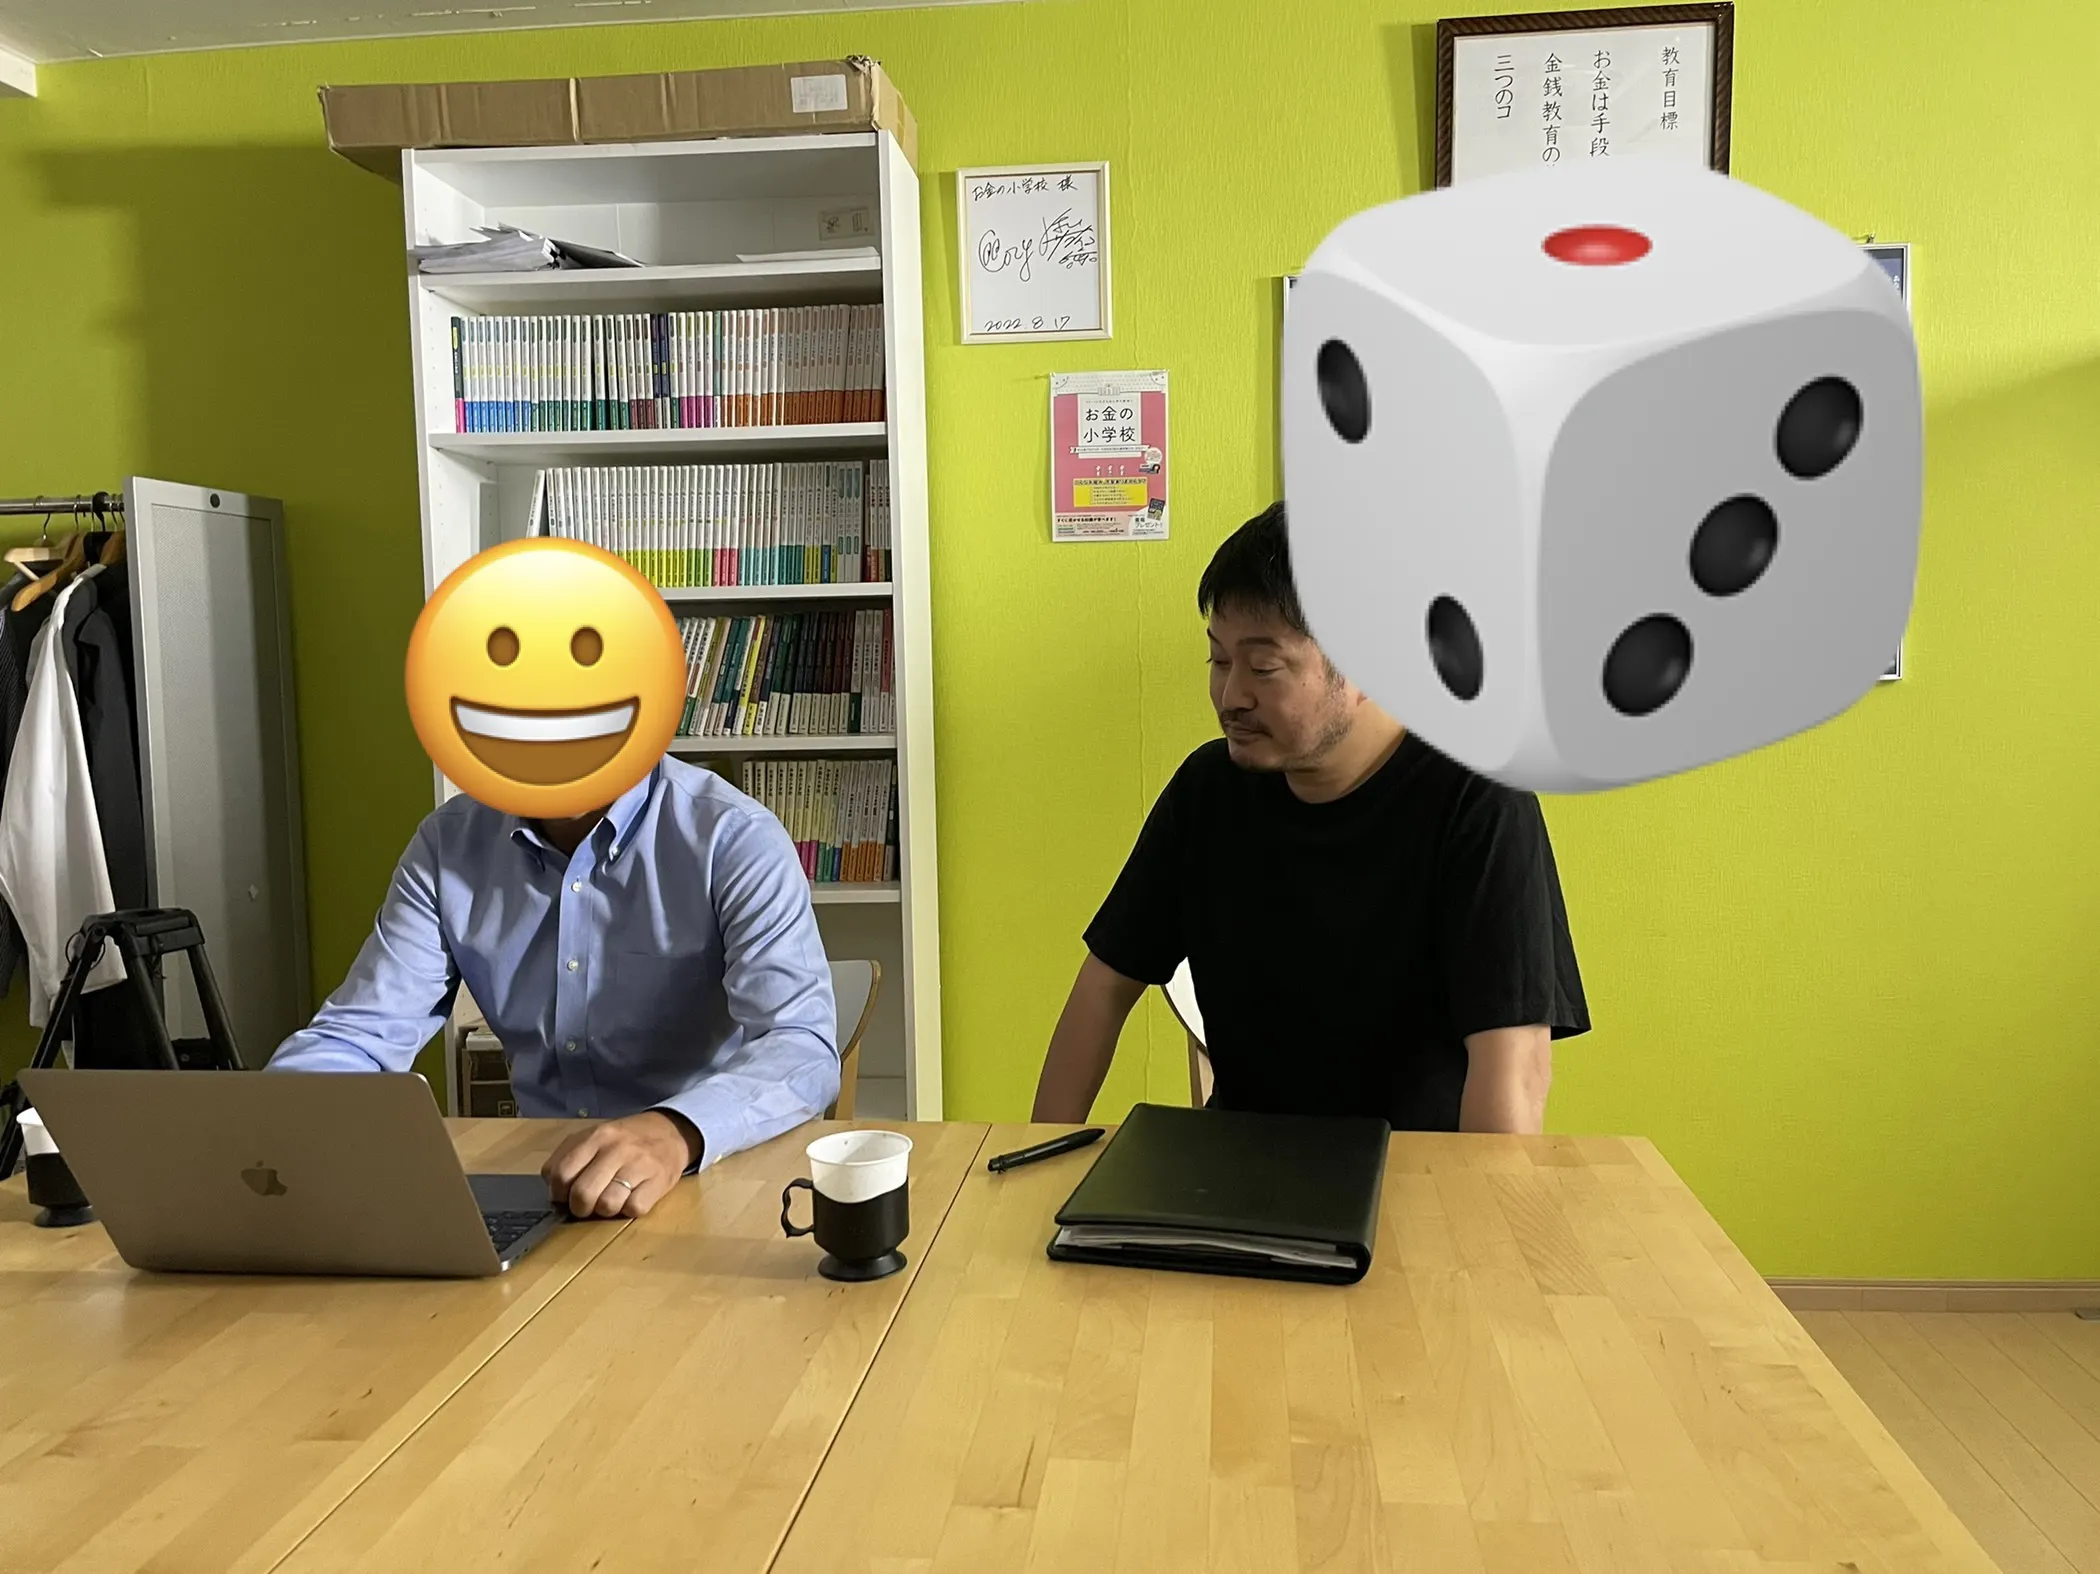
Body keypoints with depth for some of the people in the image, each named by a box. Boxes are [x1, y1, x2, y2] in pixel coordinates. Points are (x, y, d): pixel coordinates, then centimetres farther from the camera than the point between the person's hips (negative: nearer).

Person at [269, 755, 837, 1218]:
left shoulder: (732, 840, -13)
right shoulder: (451, 843, 3)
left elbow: (803, 1048, -24)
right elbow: (360, 1033, 3)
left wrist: (677, 1131, -44)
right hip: (539, 1181, 7)